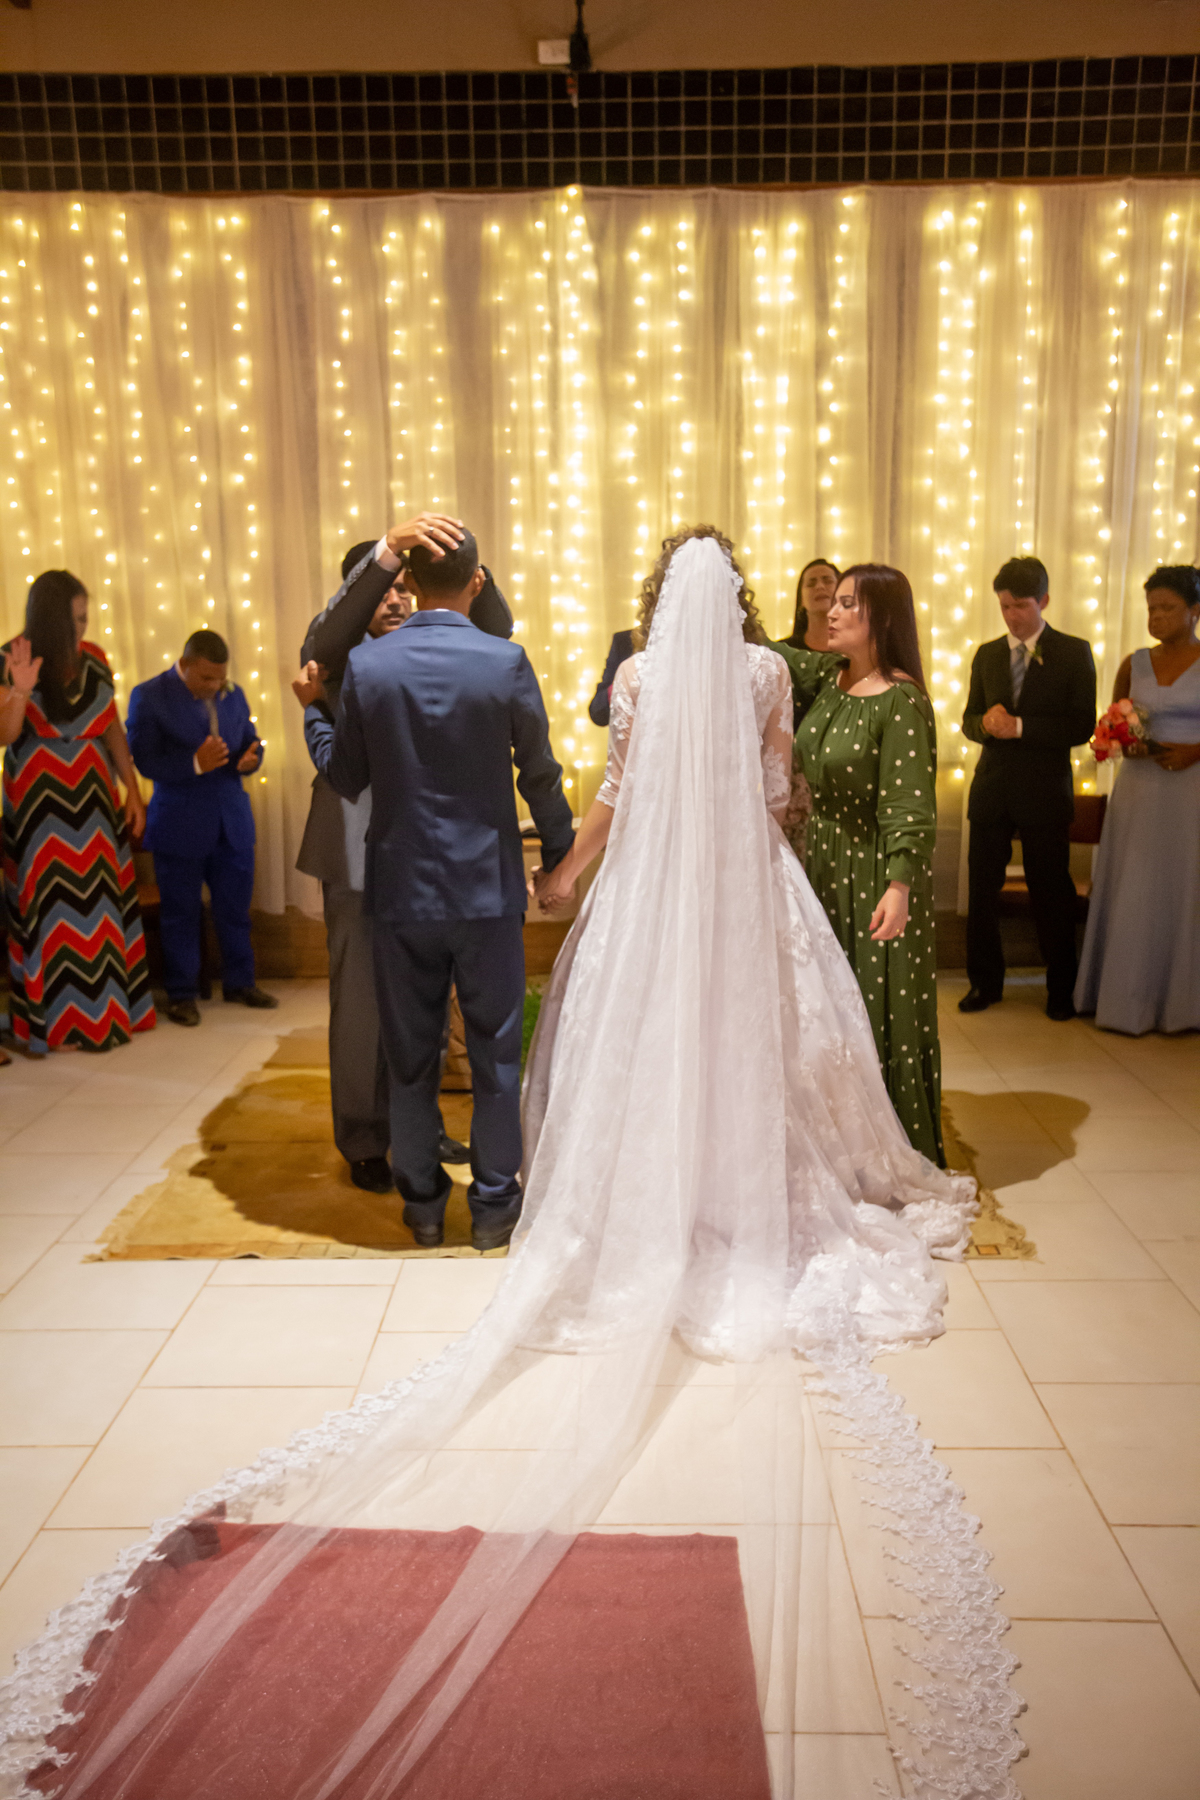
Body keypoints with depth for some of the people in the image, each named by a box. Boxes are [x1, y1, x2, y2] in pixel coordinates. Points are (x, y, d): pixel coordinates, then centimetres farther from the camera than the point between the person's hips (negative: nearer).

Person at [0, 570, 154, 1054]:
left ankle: (108, 1006, 17)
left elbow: (113, 729, 9)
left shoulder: (94, 659, 2)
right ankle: (57, 1021, 7)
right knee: (52, 905, 0)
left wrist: (133, 791, 6)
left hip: (92, 796, 4)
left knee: (100, 899, 6)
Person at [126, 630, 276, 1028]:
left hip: (232, 821, 5)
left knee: (235, 907, 12)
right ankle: (181, 995, 17)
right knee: (180, 913, 6)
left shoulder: (233, 695, 8)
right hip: (180, 825, -4)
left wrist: (250, 759, -11)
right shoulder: (148, 696, -8)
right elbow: (145, 761, -13)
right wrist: (196, 764, -26)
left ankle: (240, 983, 26)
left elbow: (251, 742, 13)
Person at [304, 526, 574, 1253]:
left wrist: (312, 711, 21)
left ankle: (423, 1202, 25)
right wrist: (559, 849, 15)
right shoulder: (505, 661, -10)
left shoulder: (367, 664, -6)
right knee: (495, 1052, 11)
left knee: (410, 1055, 13)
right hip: (487, 887, -1)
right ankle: (494, 1204, 21)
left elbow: (345, 776, 3)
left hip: (401, 889, 2)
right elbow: (539, 773, -2)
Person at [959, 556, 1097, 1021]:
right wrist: (985, 723, -11)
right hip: (991, 789, 3)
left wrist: (1020, 726, -18)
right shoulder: (987, 654, 11)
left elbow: (1082, 726, -8)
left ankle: (1061, 989, 19)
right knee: (982, 888, 6)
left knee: (1051, 893, 4)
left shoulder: (1074, 653, -1)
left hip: (1045, 791, -3)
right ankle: (985, 982, 20)